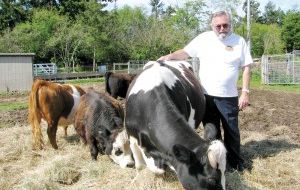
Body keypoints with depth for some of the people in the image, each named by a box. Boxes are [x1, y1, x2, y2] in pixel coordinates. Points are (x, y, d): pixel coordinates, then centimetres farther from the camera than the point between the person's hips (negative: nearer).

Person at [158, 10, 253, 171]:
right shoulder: (204, 39, 1)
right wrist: (169, 56, -13)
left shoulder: (239, 41, -1)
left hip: (229, 97, -1)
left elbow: (246, 67, 1)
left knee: (232, 131, 9)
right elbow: (185, 52, 5)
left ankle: (236, 162, 25)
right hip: (206, 95, 1)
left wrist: (245, 92, -5)